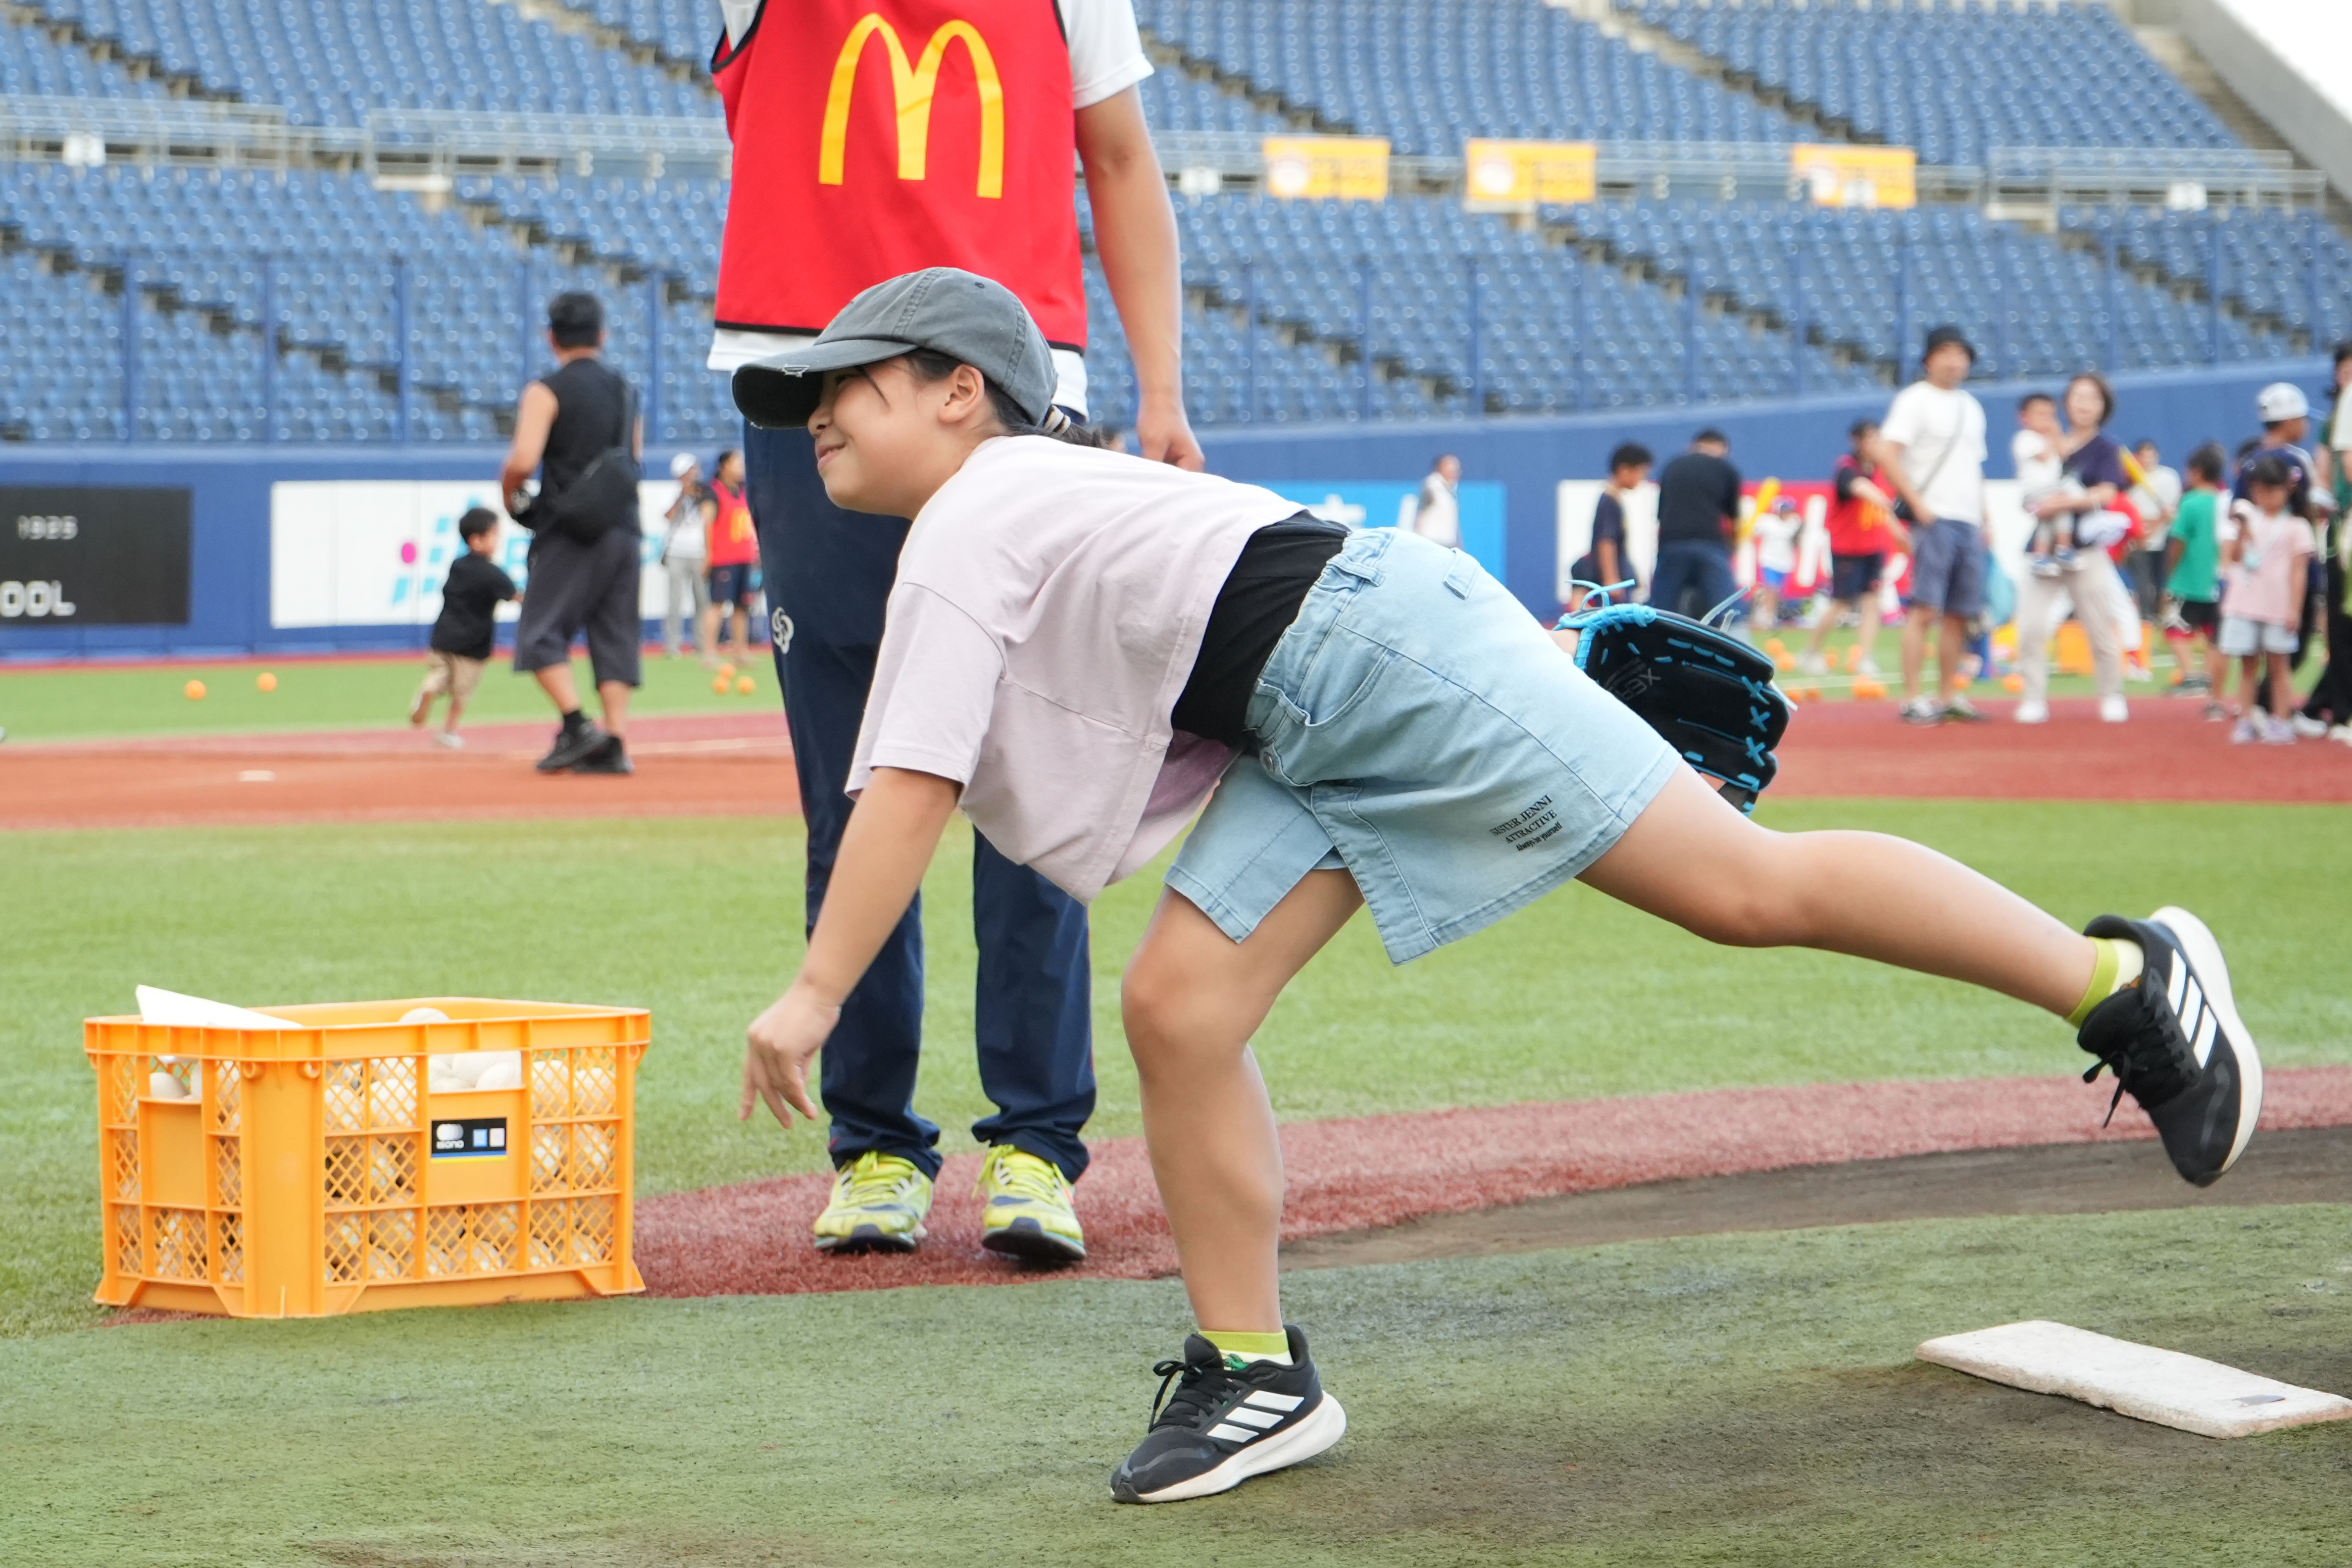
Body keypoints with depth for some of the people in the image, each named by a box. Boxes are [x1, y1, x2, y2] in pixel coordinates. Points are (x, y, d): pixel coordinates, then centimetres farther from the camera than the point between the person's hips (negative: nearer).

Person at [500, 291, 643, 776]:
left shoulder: (546, 392, -6)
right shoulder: (625, 391, 14)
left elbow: (523, 460, -17)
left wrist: (508, 493, 1)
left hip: (571, 534, -6)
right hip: (625, 529, 6)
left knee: (541, 634, -1)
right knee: (615, 635, 7)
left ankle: (577, 727, -16)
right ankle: (615, 743, 0)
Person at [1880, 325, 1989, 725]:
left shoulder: (1971, 407, 20)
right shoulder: (1914, 400, -3)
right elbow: (1887, 453, -13)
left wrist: (1982, 519, 16)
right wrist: (1918, 504, -17)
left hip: (1968, 523, 7)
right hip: (1933, 519, -7)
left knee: (1960, 613, 7)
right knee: (1926, 609, -12)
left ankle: (1948, 696, 13)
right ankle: (1912, 700, -12)